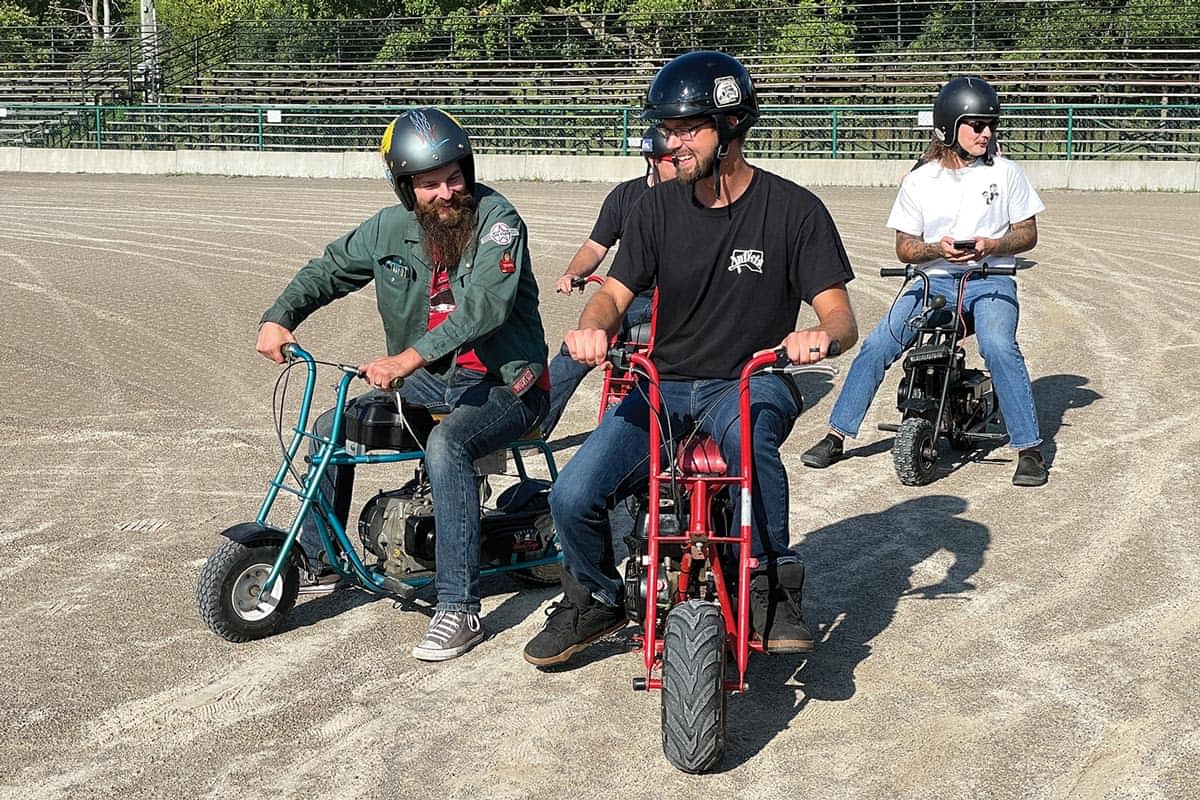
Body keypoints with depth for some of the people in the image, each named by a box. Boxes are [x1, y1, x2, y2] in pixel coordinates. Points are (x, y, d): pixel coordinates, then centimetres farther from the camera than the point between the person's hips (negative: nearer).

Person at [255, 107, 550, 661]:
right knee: (330, 429, 0)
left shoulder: (497, 220, -17)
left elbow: (485, 305, -31)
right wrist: (279, 317, -3)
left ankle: (459, 610, -31)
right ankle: (314, 558, 22)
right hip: (432, 381, 7)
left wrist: (409, 358, -41)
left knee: (446, 445, -35)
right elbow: (329, 270, 14)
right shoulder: (392, 228, 1)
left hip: (504, 385, -7)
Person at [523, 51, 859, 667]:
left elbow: (841, 318, -7)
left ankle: (774, 590, -21)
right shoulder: (661, 207, 6)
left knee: (743, 430, -42)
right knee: (572, 498, -18)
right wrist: (592, 327, -20)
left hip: (751, 382, -3)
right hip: (664, 385, 3)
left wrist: (819, 335, -32)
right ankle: (595, 602, 14)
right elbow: (615, 293, 5)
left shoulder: (793, 209, -4)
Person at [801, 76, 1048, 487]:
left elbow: (1027, 233, 5)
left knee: (998, 346, -30)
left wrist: (990, 245, -15)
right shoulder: (920, 180, 3)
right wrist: (937, 249, -17)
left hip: (989, 282, -2)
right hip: (931, 280, 2)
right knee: (877, 346, -14)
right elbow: (904, 247, 5)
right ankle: (836, 437, -1)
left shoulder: (1005, 172, 2)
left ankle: (1029, 449, -18)